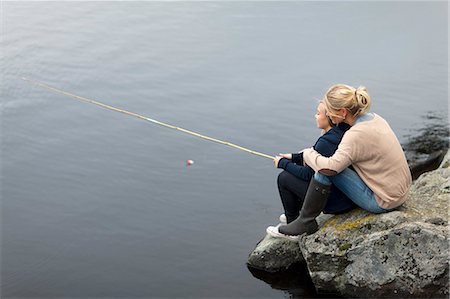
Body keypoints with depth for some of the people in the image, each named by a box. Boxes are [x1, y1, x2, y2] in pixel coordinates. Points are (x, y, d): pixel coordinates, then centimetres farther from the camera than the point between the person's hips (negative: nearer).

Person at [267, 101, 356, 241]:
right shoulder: (343, 131, 1)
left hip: (335, 202, -9)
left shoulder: (327, 142, -25)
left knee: (284, 178, 2)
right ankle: (296, 213, 38)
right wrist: (294, 157, 15)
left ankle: (293, 222, 22)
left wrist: (283, 163, -1)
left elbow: (308, 174, -15)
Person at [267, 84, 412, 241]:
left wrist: (307, 153, -10)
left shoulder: (357, 134, -25)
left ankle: (305, 223, -2)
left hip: (384, 202, -10)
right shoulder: (374, 118, 3)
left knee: (325, 170, -16)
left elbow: (329, 167, -31)